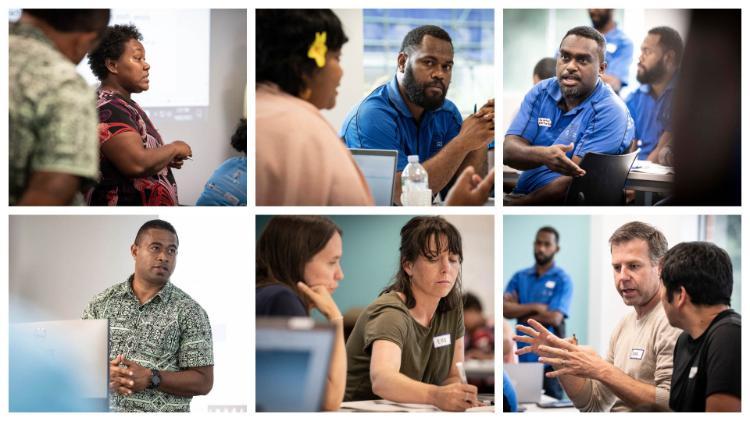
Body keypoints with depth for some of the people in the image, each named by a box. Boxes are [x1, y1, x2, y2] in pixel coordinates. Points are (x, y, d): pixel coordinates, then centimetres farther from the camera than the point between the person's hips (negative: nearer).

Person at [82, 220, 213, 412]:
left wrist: (151, 378, -19)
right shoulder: (101, 303, 3)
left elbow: (203, 382, -7)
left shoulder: (190, 311, -4)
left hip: (162, 413, -2)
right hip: (105, 411, 2)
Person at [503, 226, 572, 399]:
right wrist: (535, 307, -12)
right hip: (522, 358, 3)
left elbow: (554, 318, -13)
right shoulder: (519, 277, 11)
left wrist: (519, 312, -3)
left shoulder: (563, 280, -1)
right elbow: (504, 310, -2)